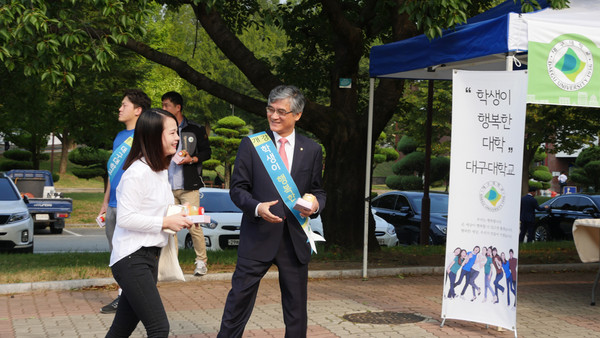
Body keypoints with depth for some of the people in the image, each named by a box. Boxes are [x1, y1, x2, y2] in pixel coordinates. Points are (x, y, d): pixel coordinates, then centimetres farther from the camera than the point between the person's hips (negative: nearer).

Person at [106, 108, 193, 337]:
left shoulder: (160, 171, 15)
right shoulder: (137, 172, -16)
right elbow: (125, 218, -20)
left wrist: (179, 216, 5)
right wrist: (165, 222, -17)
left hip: (149, 258, 9)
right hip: (132, 259, -9)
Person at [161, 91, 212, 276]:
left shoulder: (195, 130, 3)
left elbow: (207, 152, 5)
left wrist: (192, 159, -12)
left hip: (188, 186, -4)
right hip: (167, 187, 4)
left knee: (193, 225, -7)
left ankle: (201, 261, 5)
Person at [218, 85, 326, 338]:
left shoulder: (312, 150, 6)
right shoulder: (251, 145, 0)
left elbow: (317, 191, 13)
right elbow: (237, 188, 0)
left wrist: (315, 204, -11)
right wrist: (257, 208, -19)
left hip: (295, 238, 2)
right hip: (258, 236, -2)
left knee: (296, 304, 11)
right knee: (240, 297, 2)